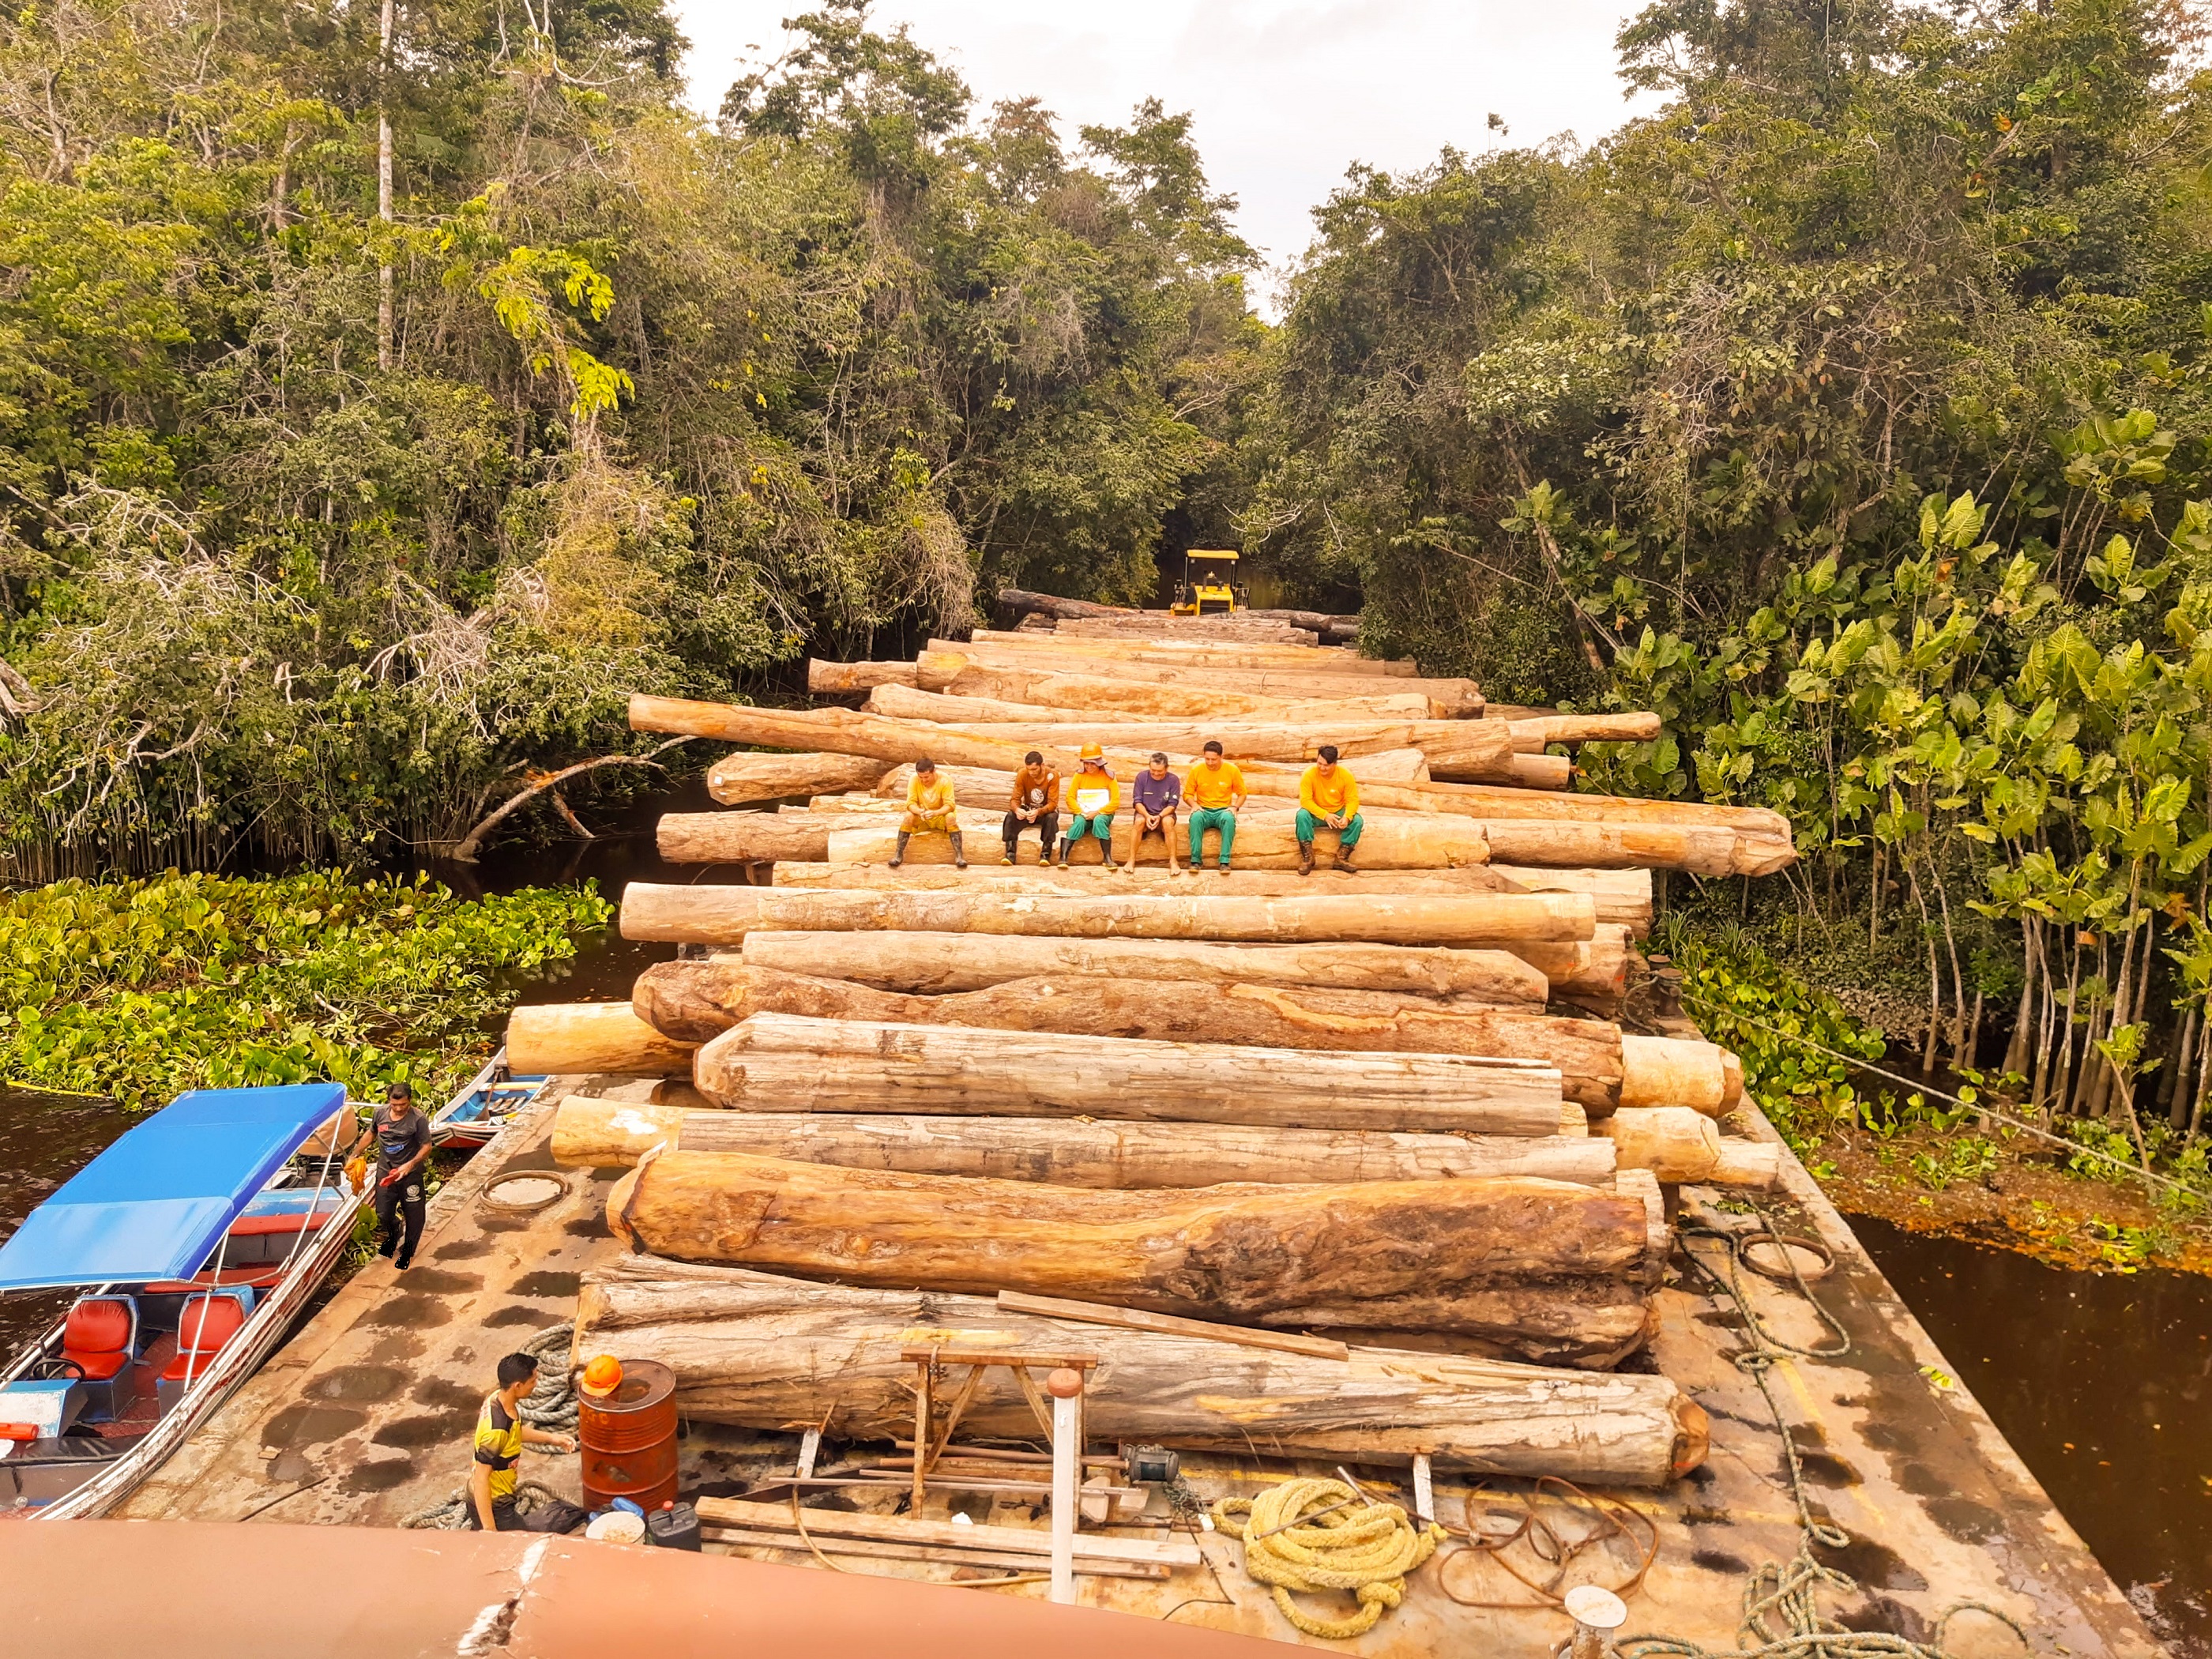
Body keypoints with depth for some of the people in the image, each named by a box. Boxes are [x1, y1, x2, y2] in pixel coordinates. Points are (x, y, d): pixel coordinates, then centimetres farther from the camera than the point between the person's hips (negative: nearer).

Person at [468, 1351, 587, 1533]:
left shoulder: (498, 1397, -6)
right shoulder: (496, 1430, -31)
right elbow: (481, 1478, -27)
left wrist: (551, 1438, 7)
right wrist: (489, 1531, -23)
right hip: (491, 1505, -8)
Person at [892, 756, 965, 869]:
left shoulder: (945, 780, -21)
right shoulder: (914, 780, -16)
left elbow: (950, 805, -24)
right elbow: (911, 803, -18)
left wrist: (934, 813, -43)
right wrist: (919, 811, -41)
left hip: (940, 815, -1)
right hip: (921, 817, 1)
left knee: (951, 817, -34)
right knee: (908, 816, -29)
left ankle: (959, 855, -35)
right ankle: (899, 854, -26)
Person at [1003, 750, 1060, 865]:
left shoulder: (1052, 775, -21)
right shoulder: (1022, 774, -15)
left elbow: (1053, 803, -23)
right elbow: (1015, 799, -13)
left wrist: (1038, 812, -43)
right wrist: (1017, 809, -38)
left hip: (1046, 810, -2)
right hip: (1028, 809, 2)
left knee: (1051, 818, -36)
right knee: (1011, 816, -28)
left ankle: (1045, 854, -27)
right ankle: (1010, 854, -28)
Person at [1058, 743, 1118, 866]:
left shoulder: (1108, 776, 0)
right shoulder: (1079, 775, 4)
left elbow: (1115, 801, -5)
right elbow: (1070, 798, 1)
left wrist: (1097, 812, -15)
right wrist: (1081, 813, -14)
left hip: (1103, 814, -1)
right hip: (1082, 813, 1)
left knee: (1099, 821, -36)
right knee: (1079, 823, -33)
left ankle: (1108, 858, -34)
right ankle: (1063, 858, -43)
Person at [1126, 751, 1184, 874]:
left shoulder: (1173, 780, -6)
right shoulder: (1142, 777, -5)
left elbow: (1173, 804, -7)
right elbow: (1137, 801, -5)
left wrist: (1159, 816, -24)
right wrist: (1147, 816, -22)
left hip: (1165, 814, 0)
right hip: (1145, 813, 0)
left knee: (1168, 822, -35)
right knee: (1140, 821, -34)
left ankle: (1173, 861, -29)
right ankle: (1131, 860, -29)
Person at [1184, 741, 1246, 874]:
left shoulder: (1232, 770, -1)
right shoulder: (1196, 771, 0)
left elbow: (1242, 794, 8)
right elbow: (1187, 794, 8)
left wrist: (1234, 807, -10)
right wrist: (1194, 805, -12)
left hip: (1223, 811, 0)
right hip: (1204, 811, 0)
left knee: (1229, 818, -37)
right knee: (1195, 817, -36)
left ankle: (1225, 861, -36)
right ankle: (1196, 860, -33)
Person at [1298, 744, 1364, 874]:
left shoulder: (1346, 775, -16)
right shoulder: (1309, 774, -20)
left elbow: (1353, 800, -13)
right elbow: (1306, 800, -22)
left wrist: (1347, 817, -33)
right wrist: (1325, 815, -33)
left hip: (1339, 813, 1)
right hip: (1317, 814, -1)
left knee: (1357, 820, -27)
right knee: (1302, 815, -33)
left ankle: (1341, 858, -15)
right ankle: (1307, 857, -24)